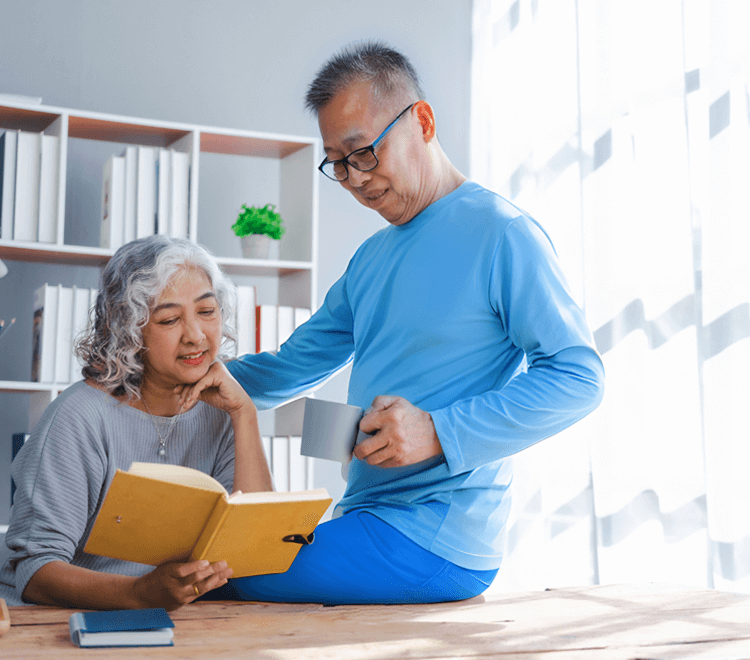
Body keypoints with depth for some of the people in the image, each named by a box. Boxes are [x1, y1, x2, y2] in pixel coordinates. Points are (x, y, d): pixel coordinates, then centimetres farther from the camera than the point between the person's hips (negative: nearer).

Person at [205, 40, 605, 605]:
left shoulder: (501, 233, -8)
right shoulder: (371, 258, 19)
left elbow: (578, 377, -15)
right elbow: (293, 365, 25)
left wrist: (440, 434, -23)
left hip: (436, 542, -9)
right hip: (368, 517, 9)